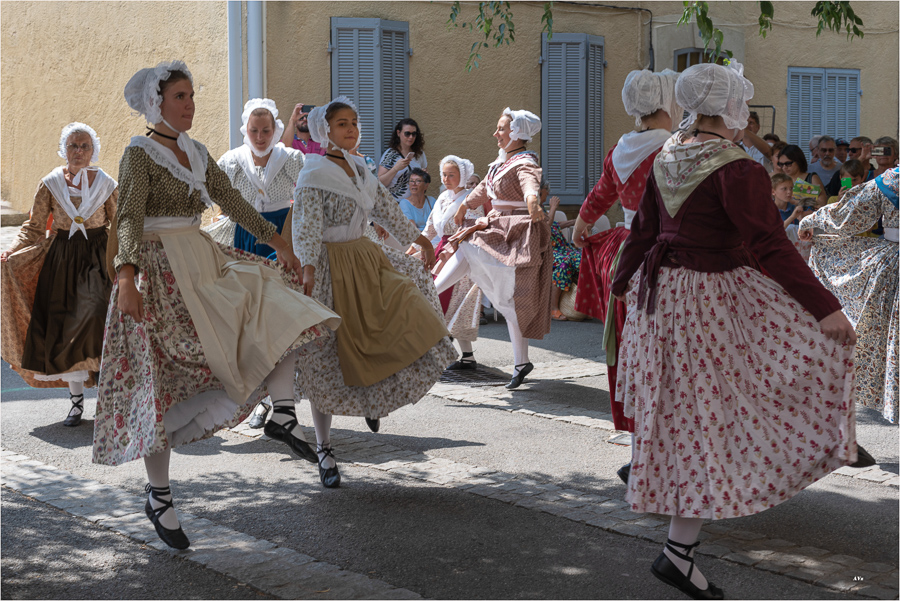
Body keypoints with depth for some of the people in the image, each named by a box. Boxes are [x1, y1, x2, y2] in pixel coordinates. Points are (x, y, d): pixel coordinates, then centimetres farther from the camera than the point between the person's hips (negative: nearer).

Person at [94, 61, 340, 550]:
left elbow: (232, 201, 20)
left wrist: (275, 239, 20)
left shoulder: (196, 153, 14)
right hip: (160, 273, -8)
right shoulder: (139, 153, -8)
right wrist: (125, 275, -34)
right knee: (164, 380, -5)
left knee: (282, 311, -6)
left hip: (205, 262, 8)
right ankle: (158, 496, 4)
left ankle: (281, 419, -6)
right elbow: (128, 219, -20)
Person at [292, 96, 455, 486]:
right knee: (327, 358, -2)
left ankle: (374, 399, 20)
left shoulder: (358, 169, 11)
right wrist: (308, 268, -36)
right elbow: (306, 226, -23)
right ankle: (324, 450, 8)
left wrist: (417, 237, 29)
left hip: (367, 260, 8)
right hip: (332, 269, -8)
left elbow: (386, 208, 23)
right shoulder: (314, 174, -12)